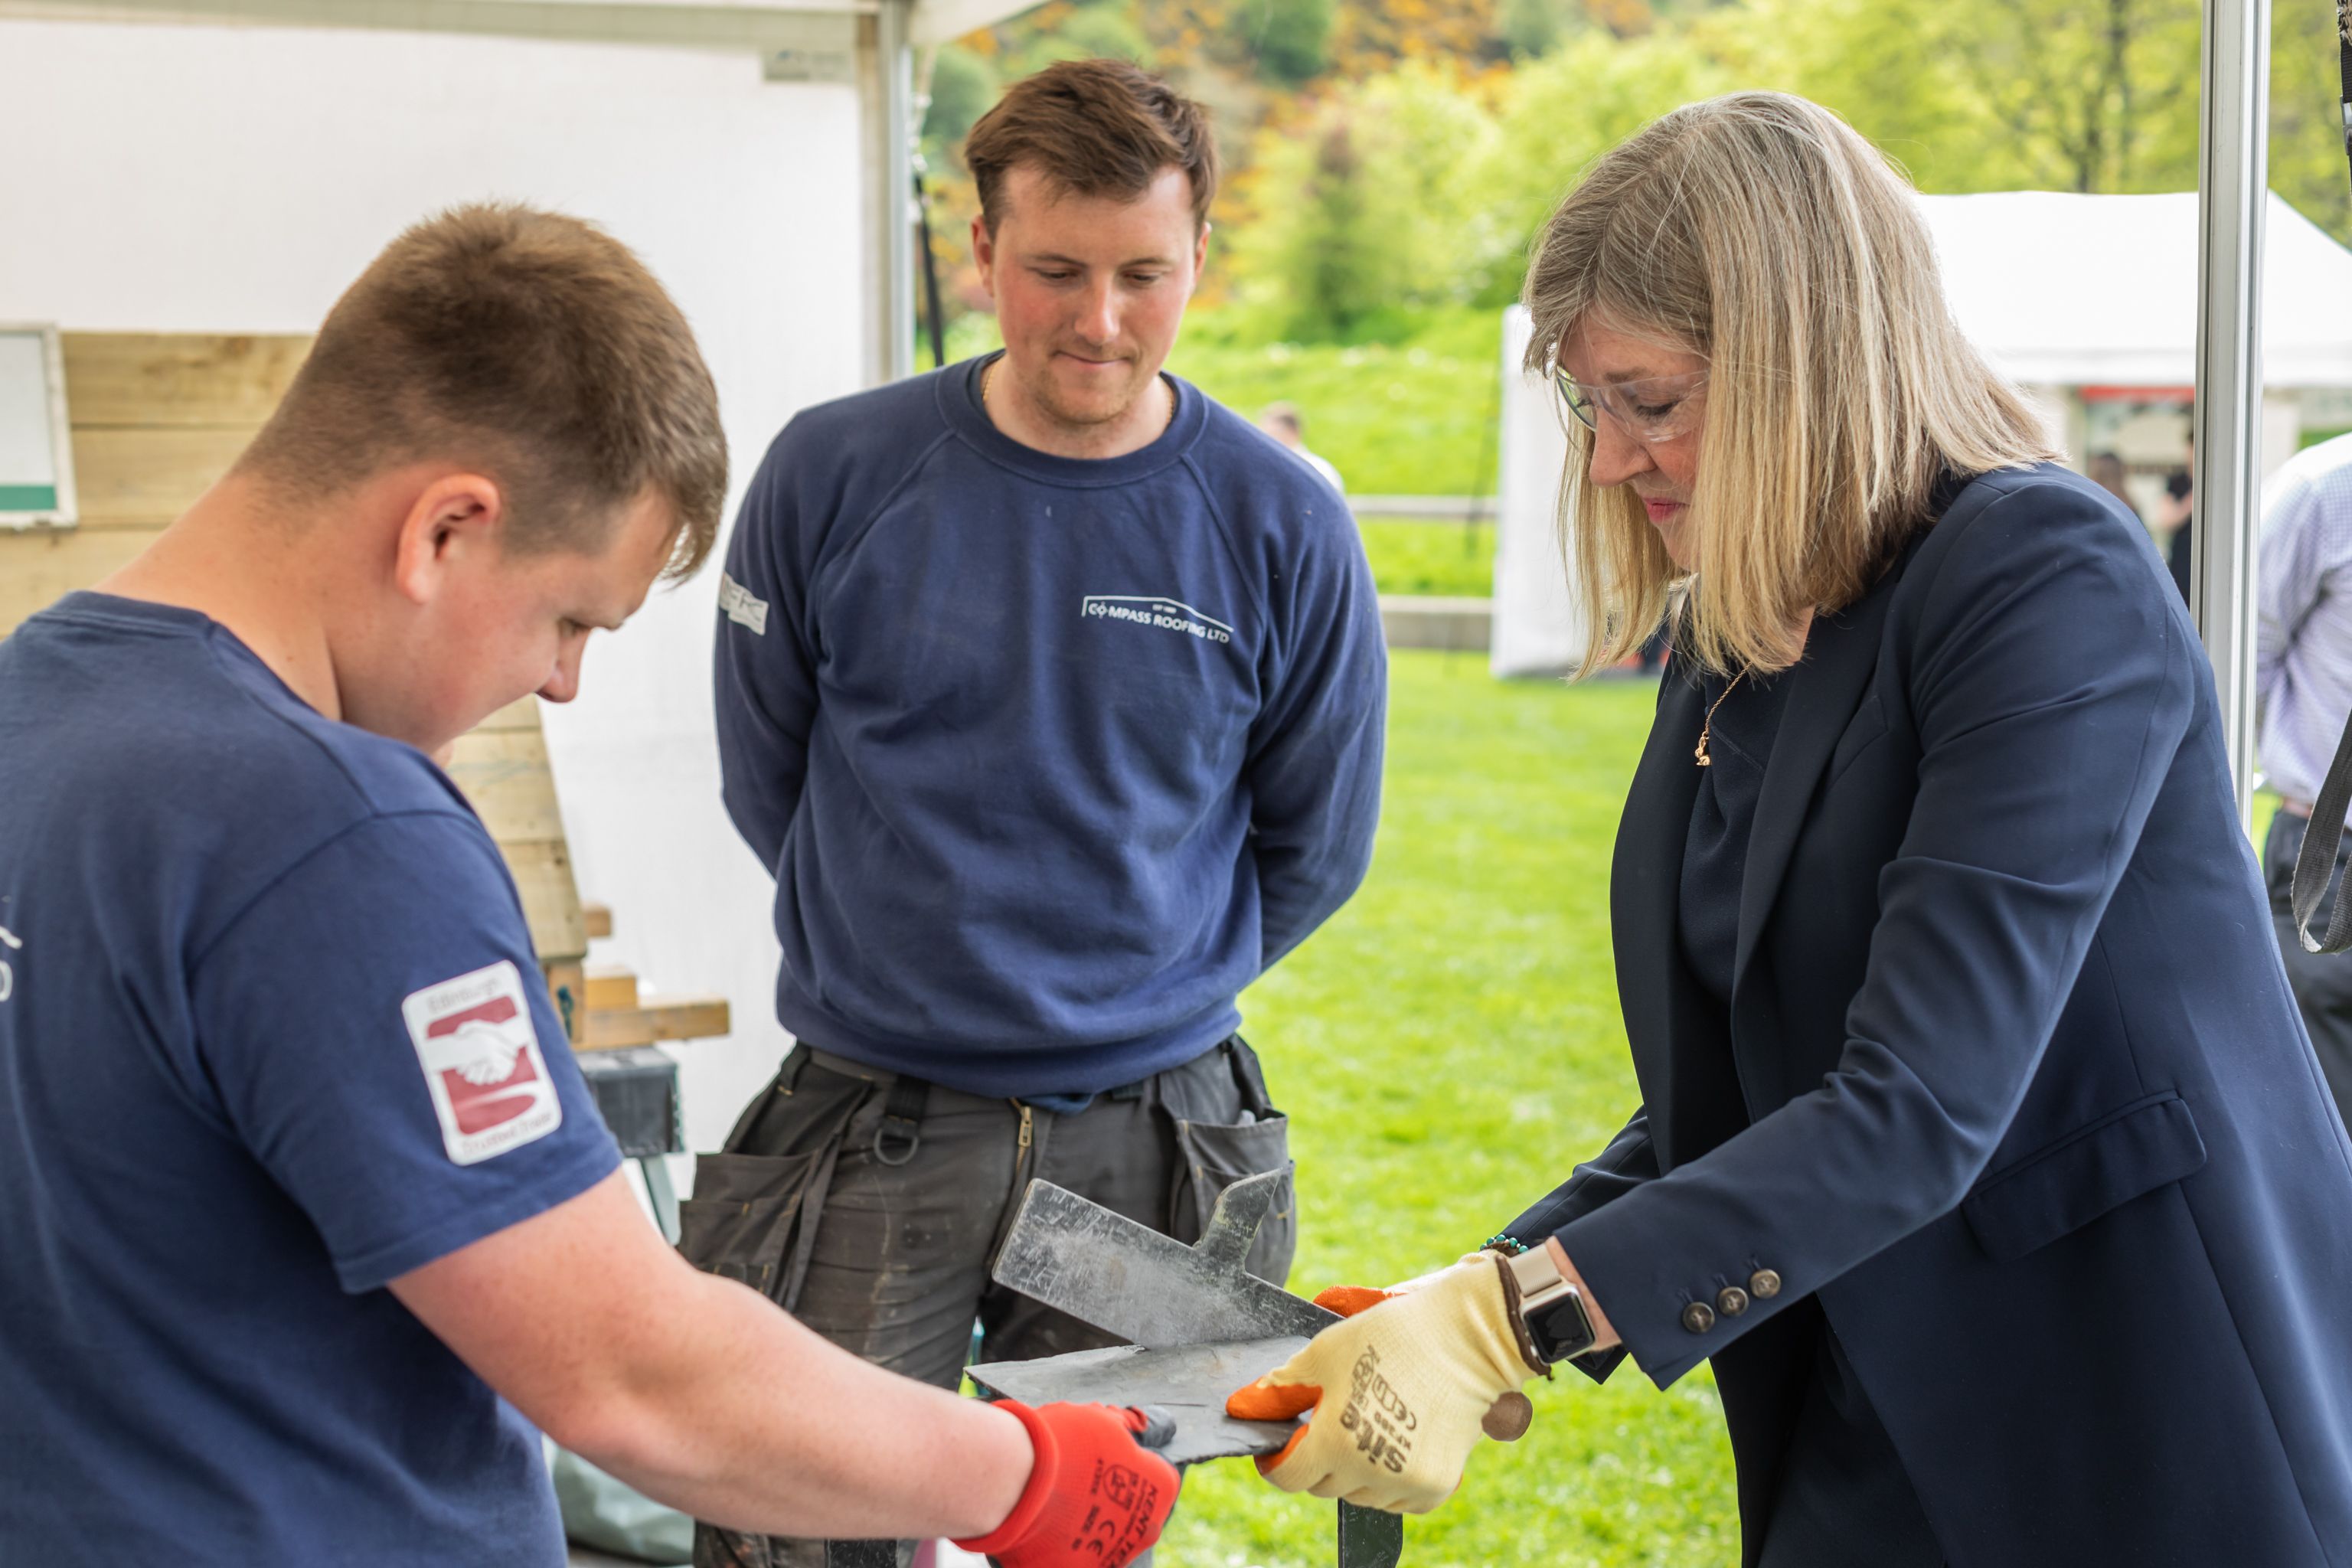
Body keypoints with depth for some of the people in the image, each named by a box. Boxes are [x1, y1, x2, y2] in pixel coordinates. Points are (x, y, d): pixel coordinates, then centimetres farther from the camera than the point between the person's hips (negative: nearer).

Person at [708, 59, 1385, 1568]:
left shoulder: (1282, 527, -5)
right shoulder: (833, 475, -5)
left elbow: (1313, 852, 9)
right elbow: (769, 781, 9)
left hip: (1149, 1139, 1)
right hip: (868, 1130, 0)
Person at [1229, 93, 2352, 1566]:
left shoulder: (2049, 581, -17)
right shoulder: (1733, 645, 8)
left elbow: (1920, 1108, -25)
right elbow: (1721, 1103, 10)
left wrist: (1512, 1320, -29)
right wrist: (1473, 1306, -3)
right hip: (1879, 1436, 7)